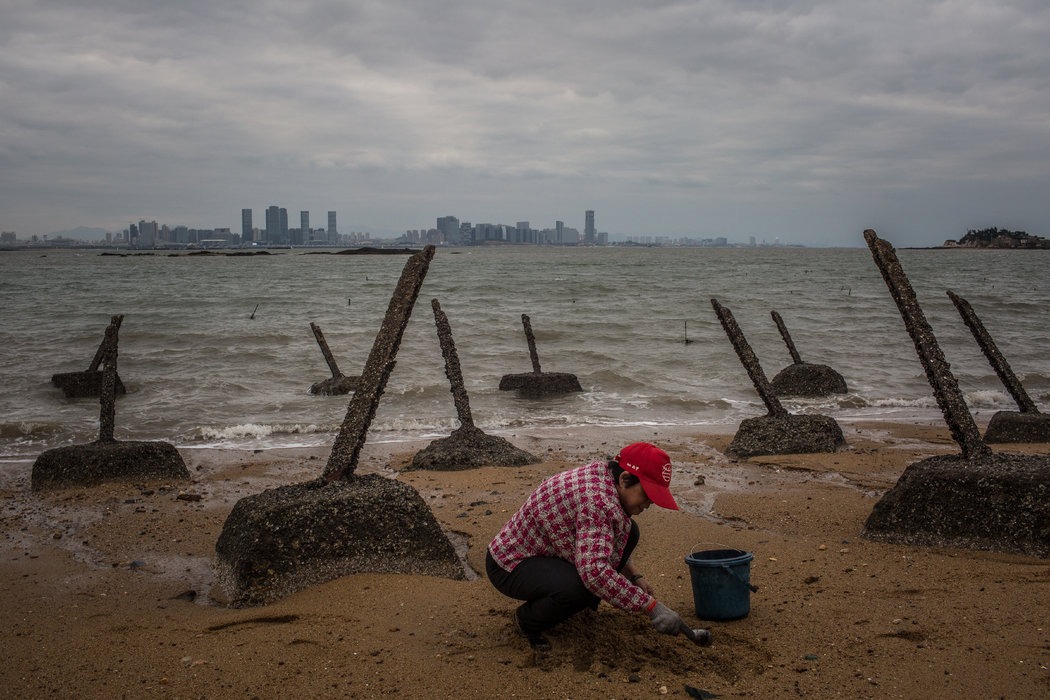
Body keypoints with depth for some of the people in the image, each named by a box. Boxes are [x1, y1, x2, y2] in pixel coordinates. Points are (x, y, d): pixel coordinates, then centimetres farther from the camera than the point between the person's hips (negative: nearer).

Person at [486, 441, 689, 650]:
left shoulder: (602, 478, -2)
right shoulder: (596, 499, -32)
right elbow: (595, 572, -41)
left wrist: (634, 576, 5)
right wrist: (651, 606, -35)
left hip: (548, 553, 9)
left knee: (628, 532, 2)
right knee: (580, 586, -37)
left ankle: (586, 601, 12)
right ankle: (529, 619, -7)